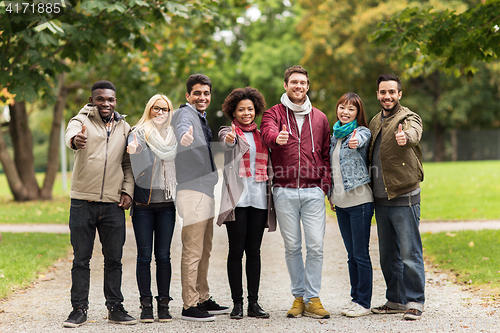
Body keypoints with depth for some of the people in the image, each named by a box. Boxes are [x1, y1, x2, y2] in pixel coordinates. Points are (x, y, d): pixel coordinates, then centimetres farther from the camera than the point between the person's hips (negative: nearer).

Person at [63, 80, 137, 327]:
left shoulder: (124, 128, 12)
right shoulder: (82, 120, -1)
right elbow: (72, 131, -25)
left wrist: (127, 190, 3)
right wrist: (74, 140, -49)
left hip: (113, 205, 3)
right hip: (83, 202, -3)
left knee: (114, 259, 8)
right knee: (81, 259, 3)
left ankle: (115, 308, 18)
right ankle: (79, 309, 11)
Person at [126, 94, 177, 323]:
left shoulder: (174, 136, 12)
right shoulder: (139, 133, 0)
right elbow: (142, 163, -18)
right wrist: (133, 150, -38)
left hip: (166, 202, 2)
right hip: (143, 202, -2)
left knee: (163, 255, 3)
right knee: (144, 256, -1)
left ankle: (164, 304, 9)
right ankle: (146, 305, 4)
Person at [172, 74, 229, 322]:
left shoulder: (202, 118, 19)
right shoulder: (185, 114, -11)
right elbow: (182, 127, -37)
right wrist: (184, 135, -58)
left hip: (206, 190, 10)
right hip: (192, 191, -10)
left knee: (204, 251, 16)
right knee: (192, 252, -8)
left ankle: (202, 299, 25)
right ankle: (190, 306, -4)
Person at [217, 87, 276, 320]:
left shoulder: (261, 135, 17)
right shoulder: (228, 132, 3)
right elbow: (227, 143, -21)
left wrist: (270, 196, 11)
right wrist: (230, 139, -45)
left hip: (259, 199, 4)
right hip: (237, 198, -4)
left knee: (254, 251, 6)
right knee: (236, 251, -2)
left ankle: (254, 303, 10)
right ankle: (237, 303, 4)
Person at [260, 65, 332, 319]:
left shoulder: (319, 118, 14)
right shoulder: (274, 113, 5)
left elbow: (326, 154, 16)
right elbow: (267, 133, -18)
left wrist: (325, 184, 3)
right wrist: (277, 137, -42)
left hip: (313, 192, 1)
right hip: (284, 191, -1)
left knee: (316, 246, -4)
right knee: (292, 247, 4)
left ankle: (312, 299, 4)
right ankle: (298, 297, 15)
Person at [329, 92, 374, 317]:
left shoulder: (362, 132, -5)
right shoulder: (335, 135, 14)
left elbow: (361, 139, -31)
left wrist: (356, 142, -53)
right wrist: (331, 195, 17)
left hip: (359, 200, -7)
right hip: (341, 202, 7)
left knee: (361, 254, -4)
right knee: (352, 255, 12)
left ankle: (363, 303, 3)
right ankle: (355, 298, 19)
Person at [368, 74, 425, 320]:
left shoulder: (409, 118, -7)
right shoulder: (374, 122, 15)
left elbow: (414, 133, -33)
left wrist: (405, 137, -55)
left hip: (404, 198, -7)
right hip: (380, 199, 7)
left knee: (409, 253, -5)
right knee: (387, 255, 13)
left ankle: (414, 302, 3)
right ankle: (396, 300, 23)